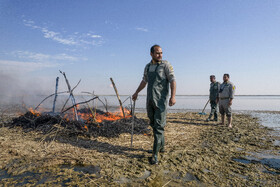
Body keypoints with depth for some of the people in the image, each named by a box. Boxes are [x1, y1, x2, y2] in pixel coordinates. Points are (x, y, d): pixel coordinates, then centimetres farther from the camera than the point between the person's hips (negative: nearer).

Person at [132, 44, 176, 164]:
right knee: (153, 124, 13)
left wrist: (173, 96, -25)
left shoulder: (166, 65, -3)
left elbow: (172, 81, -12)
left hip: (160, 100, -6)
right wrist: (136, 92, 30)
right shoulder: (148, 67, 14)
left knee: (159, 126, -7)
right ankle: (161, 145, 31)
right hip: (150, 100, 6)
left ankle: (155, 154, -3)